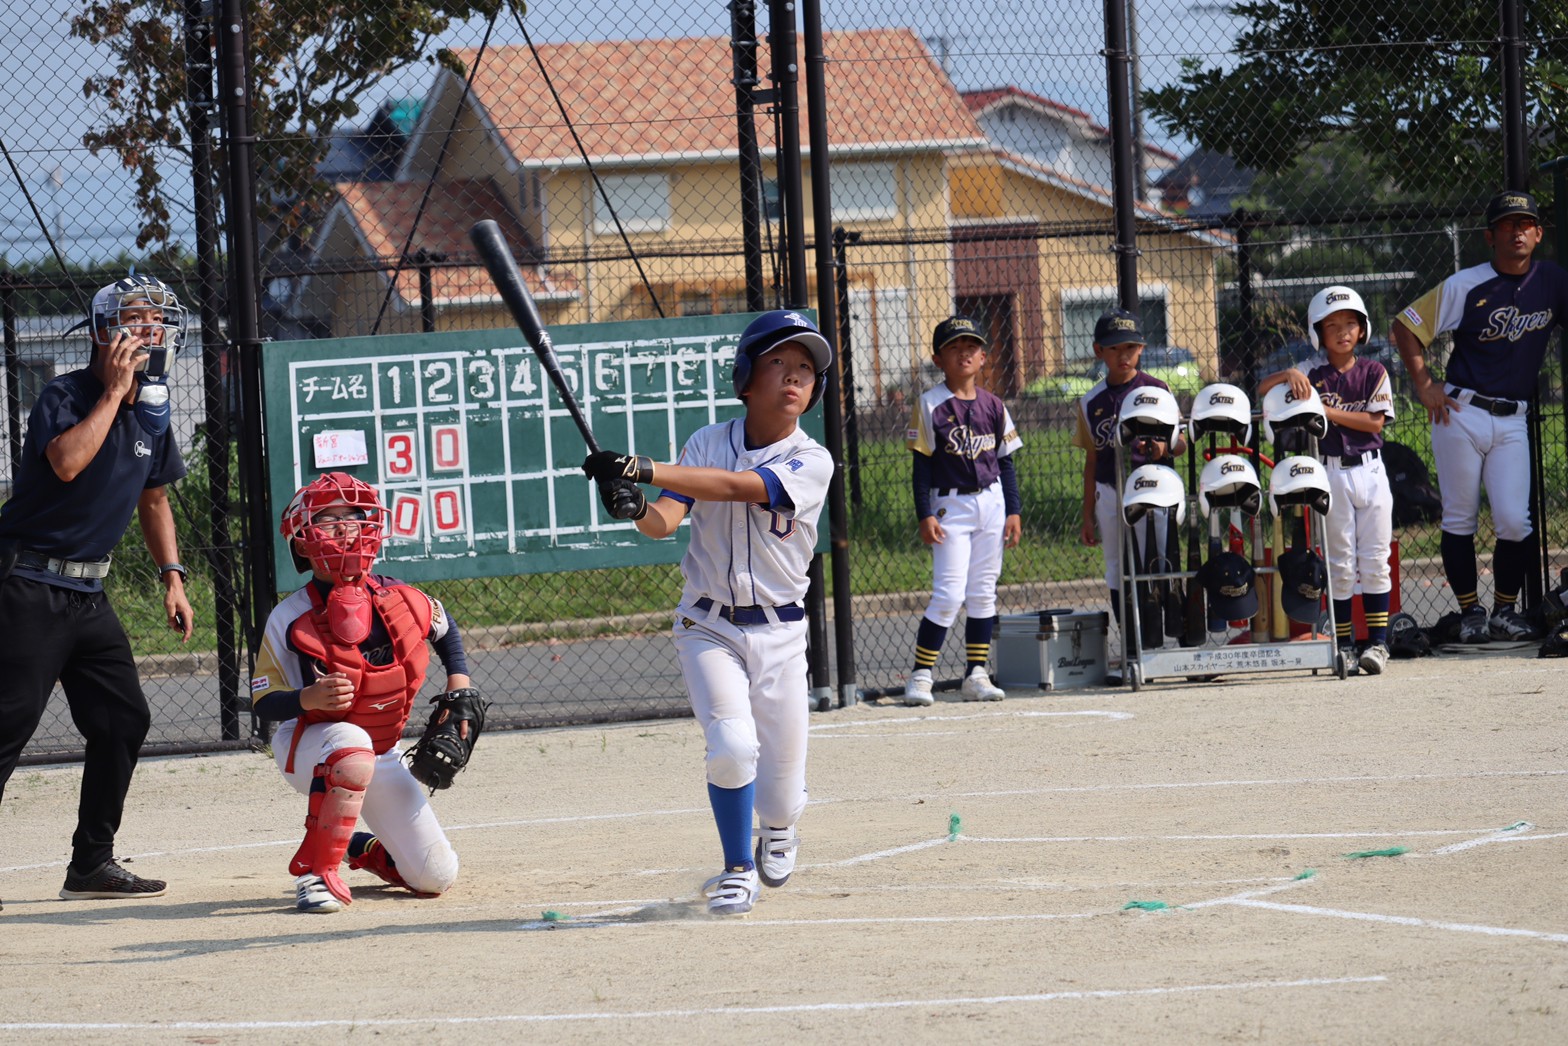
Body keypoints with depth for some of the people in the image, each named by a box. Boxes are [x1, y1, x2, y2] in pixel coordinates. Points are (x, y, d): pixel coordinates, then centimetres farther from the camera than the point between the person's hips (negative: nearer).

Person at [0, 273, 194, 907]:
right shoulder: (64, 397, -11)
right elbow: (67, 462, -31)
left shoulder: (152, 413, 11)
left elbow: (153, 497, 24)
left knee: (124, 721, 7)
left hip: (90, 592, 8)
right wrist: (114, 391, -22)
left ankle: (92, 863, 18)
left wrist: (172, 577, 16)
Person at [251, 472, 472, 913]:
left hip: (382, 757, 4)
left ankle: (364, 850, 31)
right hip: (307, 746, -4)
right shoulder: (289, 620, -17)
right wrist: (310, 698, -35)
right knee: (352, 745, -43)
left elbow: (445, 629, 15)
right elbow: (264, 702, -16)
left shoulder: (399, 601, -7)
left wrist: (459, 684, 4)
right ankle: (316, 870, -26)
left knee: (436, 878, -3)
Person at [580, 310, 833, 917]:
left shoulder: (811, 462, -9)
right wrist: (635, 507, -36)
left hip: (778, 633, 0)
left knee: (782, 772, 3)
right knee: (732, 744, -21)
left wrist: (644, 471, -35)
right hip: (709, 627, 0)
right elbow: (666, 521, -11)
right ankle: (739, 870, 1)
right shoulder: (708, 443, -1)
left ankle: (777, 832, 40)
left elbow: (735, 486, -25)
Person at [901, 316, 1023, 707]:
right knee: (949, 595, -11)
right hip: (951, 505, -4)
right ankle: (920, 676, -4)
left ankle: (976, 674, 12)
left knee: (983, 594, 6)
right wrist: (925, 515, -11)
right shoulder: (930, 406, -4)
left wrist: (1013, 511, 6)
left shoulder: (993, 406, 8)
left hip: (991, 502, 4)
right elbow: (922, 465, -5)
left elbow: (1006, 461, 12)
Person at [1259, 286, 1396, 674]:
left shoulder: (1373, 372, 3)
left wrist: (1330, 412, -14)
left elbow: (1376, 422, -6)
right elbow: (1263, 390, -7)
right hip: (1329, 473, 0)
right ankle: (1343, 643, 7)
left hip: (1370, 471, 1)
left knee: (1375, 561, 0)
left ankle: (1377, 642, 3)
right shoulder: (1312, 372, 1)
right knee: (1339, 565, 2)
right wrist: (1288, 375, -26)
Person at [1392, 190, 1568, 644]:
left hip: (1512, 421, 2)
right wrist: (1424, 385, -6)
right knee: (1460, 520, 3)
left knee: (1514, 521, -5)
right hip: (1461, 414, -2)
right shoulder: (1466, 286, -5)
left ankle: (1505, 611, 11)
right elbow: (1406, 326, -1)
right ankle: (1470, 611, 12)